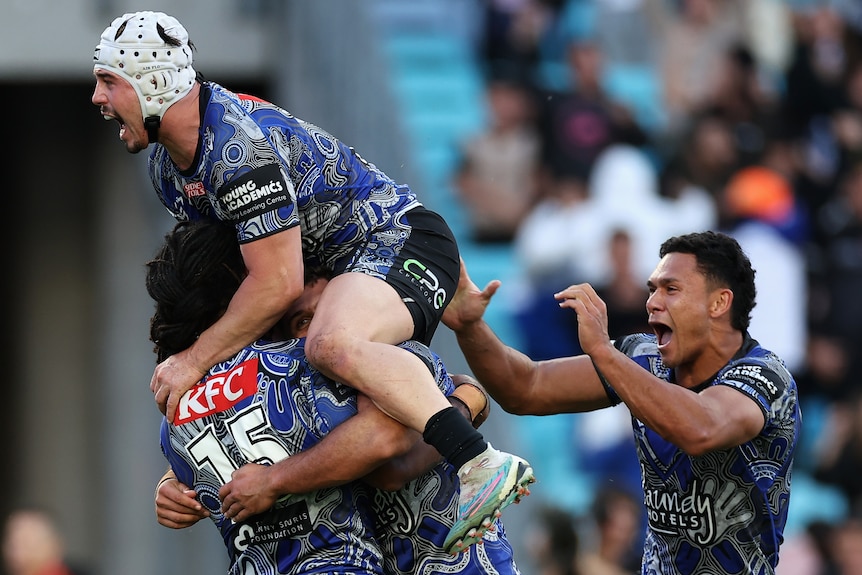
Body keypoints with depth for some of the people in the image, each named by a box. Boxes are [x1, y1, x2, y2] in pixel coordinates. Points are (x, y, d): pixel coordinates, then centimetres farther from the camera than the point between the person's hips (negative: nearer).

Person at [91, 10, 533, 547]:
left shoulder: (240, 143, -25)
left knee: (333, 346, -38)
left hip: (400, 241, -12)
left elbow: (277, 286, -26)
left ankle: (484, 464, -45)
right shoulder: (167, 167, 9)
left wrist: (195, 360, -18)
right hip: (340, 265, 12)